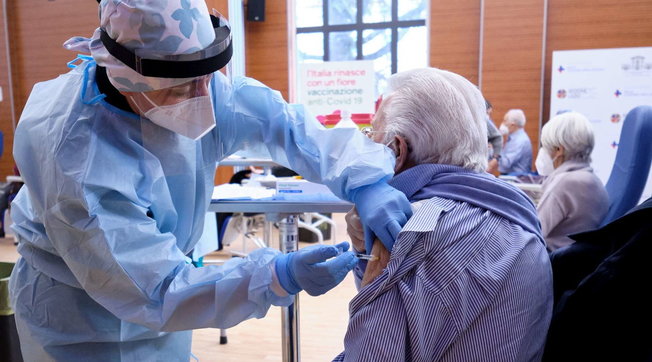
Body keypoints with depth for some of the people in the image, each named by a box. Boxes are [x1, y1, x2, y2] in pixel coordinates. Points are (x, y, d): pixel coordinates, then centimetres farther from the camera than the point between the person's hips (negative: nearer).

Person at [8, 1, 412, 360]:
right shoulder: (77, 155, -35)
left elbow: (280, 119, -16)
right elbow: (154, 291, -34)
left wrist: (365, 181, -31)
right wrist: (279, 277, -45)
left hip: (162, 268, 5)